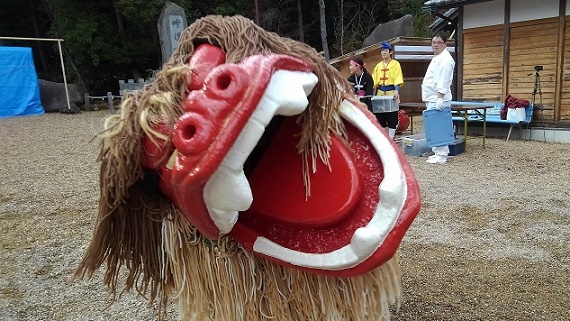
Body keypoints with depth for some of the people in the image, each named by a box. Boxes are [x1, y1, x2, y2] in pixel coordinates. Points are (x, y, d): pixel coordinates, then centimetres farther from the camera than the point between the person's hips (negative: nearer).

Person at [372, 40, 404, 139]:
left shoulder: (395, 64, 2)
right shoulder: (378, 65, 15)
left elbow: (398, 79, -9)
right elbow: (374, 80, 11)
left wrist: (396, 91, -23)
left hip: (391, 93, -4)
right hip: (380, 94, 4)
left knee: (392, 118, 0)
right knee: (380, 118, 4)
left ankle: (391, 138, 8)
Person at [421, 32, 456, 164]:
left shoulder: (445, 59, -10)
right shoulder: (436, 58, 22)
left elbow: (443, 80, -20)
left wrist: (440, 98, -26)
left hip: (438, 100, -10)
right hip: (432, 99, 10)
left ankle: (441, 156, -7)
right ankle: (438, 152, 19)